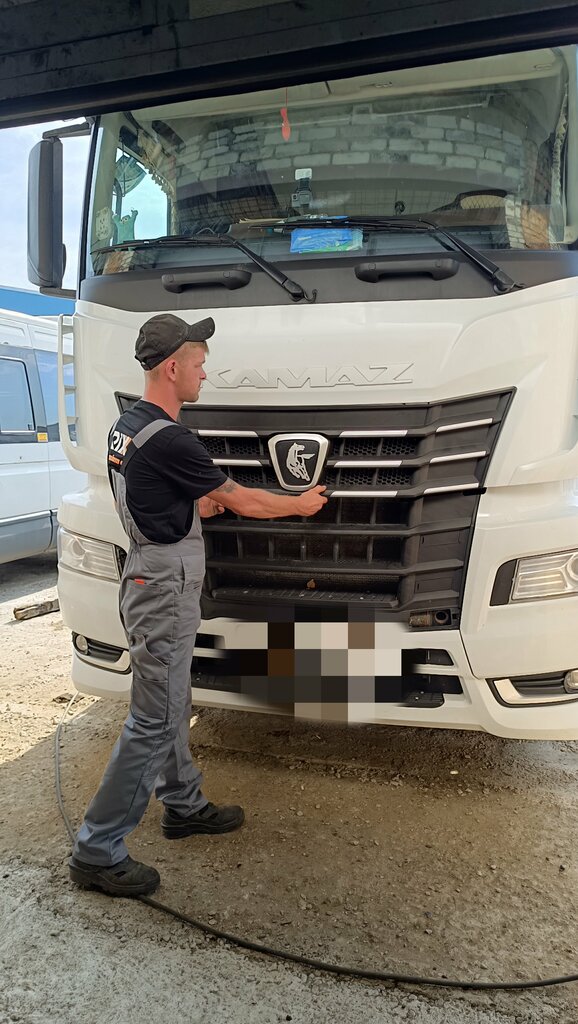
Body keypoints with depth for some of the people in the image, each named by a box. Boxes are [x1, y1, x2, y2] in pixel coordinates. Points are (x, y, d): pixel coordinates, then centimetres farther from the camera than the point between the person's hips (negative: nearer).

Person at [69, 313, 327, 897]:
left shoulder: (125, 426, 9)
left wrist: (203, 503, 12)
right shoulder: (167, 439, -21)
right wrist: (302, 504, 3)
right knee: (151, 722, -2)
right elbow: (242, 502, -13)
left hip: (146, 580, 10)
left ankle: (184, 806, 36)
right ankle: (97, 851, 9)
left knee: (171, 709, 20)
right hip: (166, 591, -10)